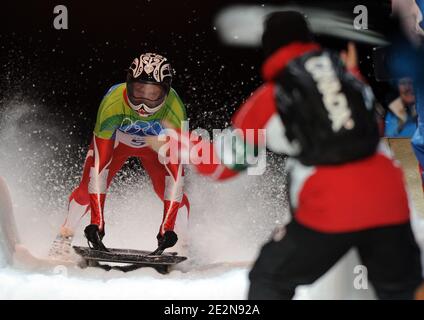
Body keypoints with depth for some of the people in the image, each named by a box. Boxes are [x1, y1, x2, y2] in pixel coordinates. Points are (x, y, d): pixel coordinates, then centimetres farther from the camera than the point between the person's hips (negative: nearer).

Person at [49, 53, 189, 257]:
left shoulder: (174, 111, -39)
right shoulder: (113, 103, -41)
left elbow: (176, 169, -36)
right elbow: (99, 163, -40)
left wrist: (168, 226, -39)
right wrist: (97, 221, -41)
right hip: (116, 139, 0)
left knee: (174, 192, -17)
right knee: (88, 189, -14)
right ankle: (63, 240, 6)